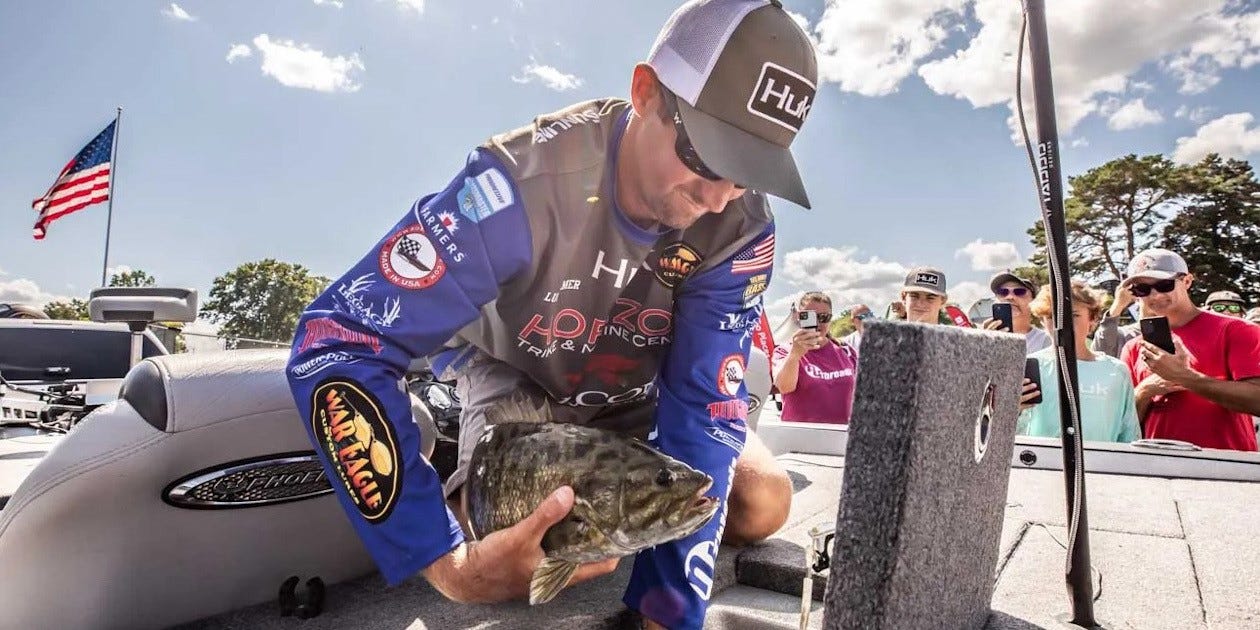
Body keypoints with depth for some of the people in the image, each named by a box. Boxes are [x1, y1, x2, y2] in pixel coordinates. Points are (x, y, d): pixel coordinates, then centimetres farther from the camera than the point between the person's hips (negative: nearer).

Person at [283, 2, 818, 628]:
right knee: (504, 562, -27)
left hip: (638, 391, 3)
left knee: (762, 504, -13)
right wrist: (445, 560, -45)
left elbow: (705, 402, -25)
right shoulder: (520, 183, -37)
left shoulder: (740, 228, -25)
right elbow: (333, 343, -37)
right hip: (512, 372, -2)